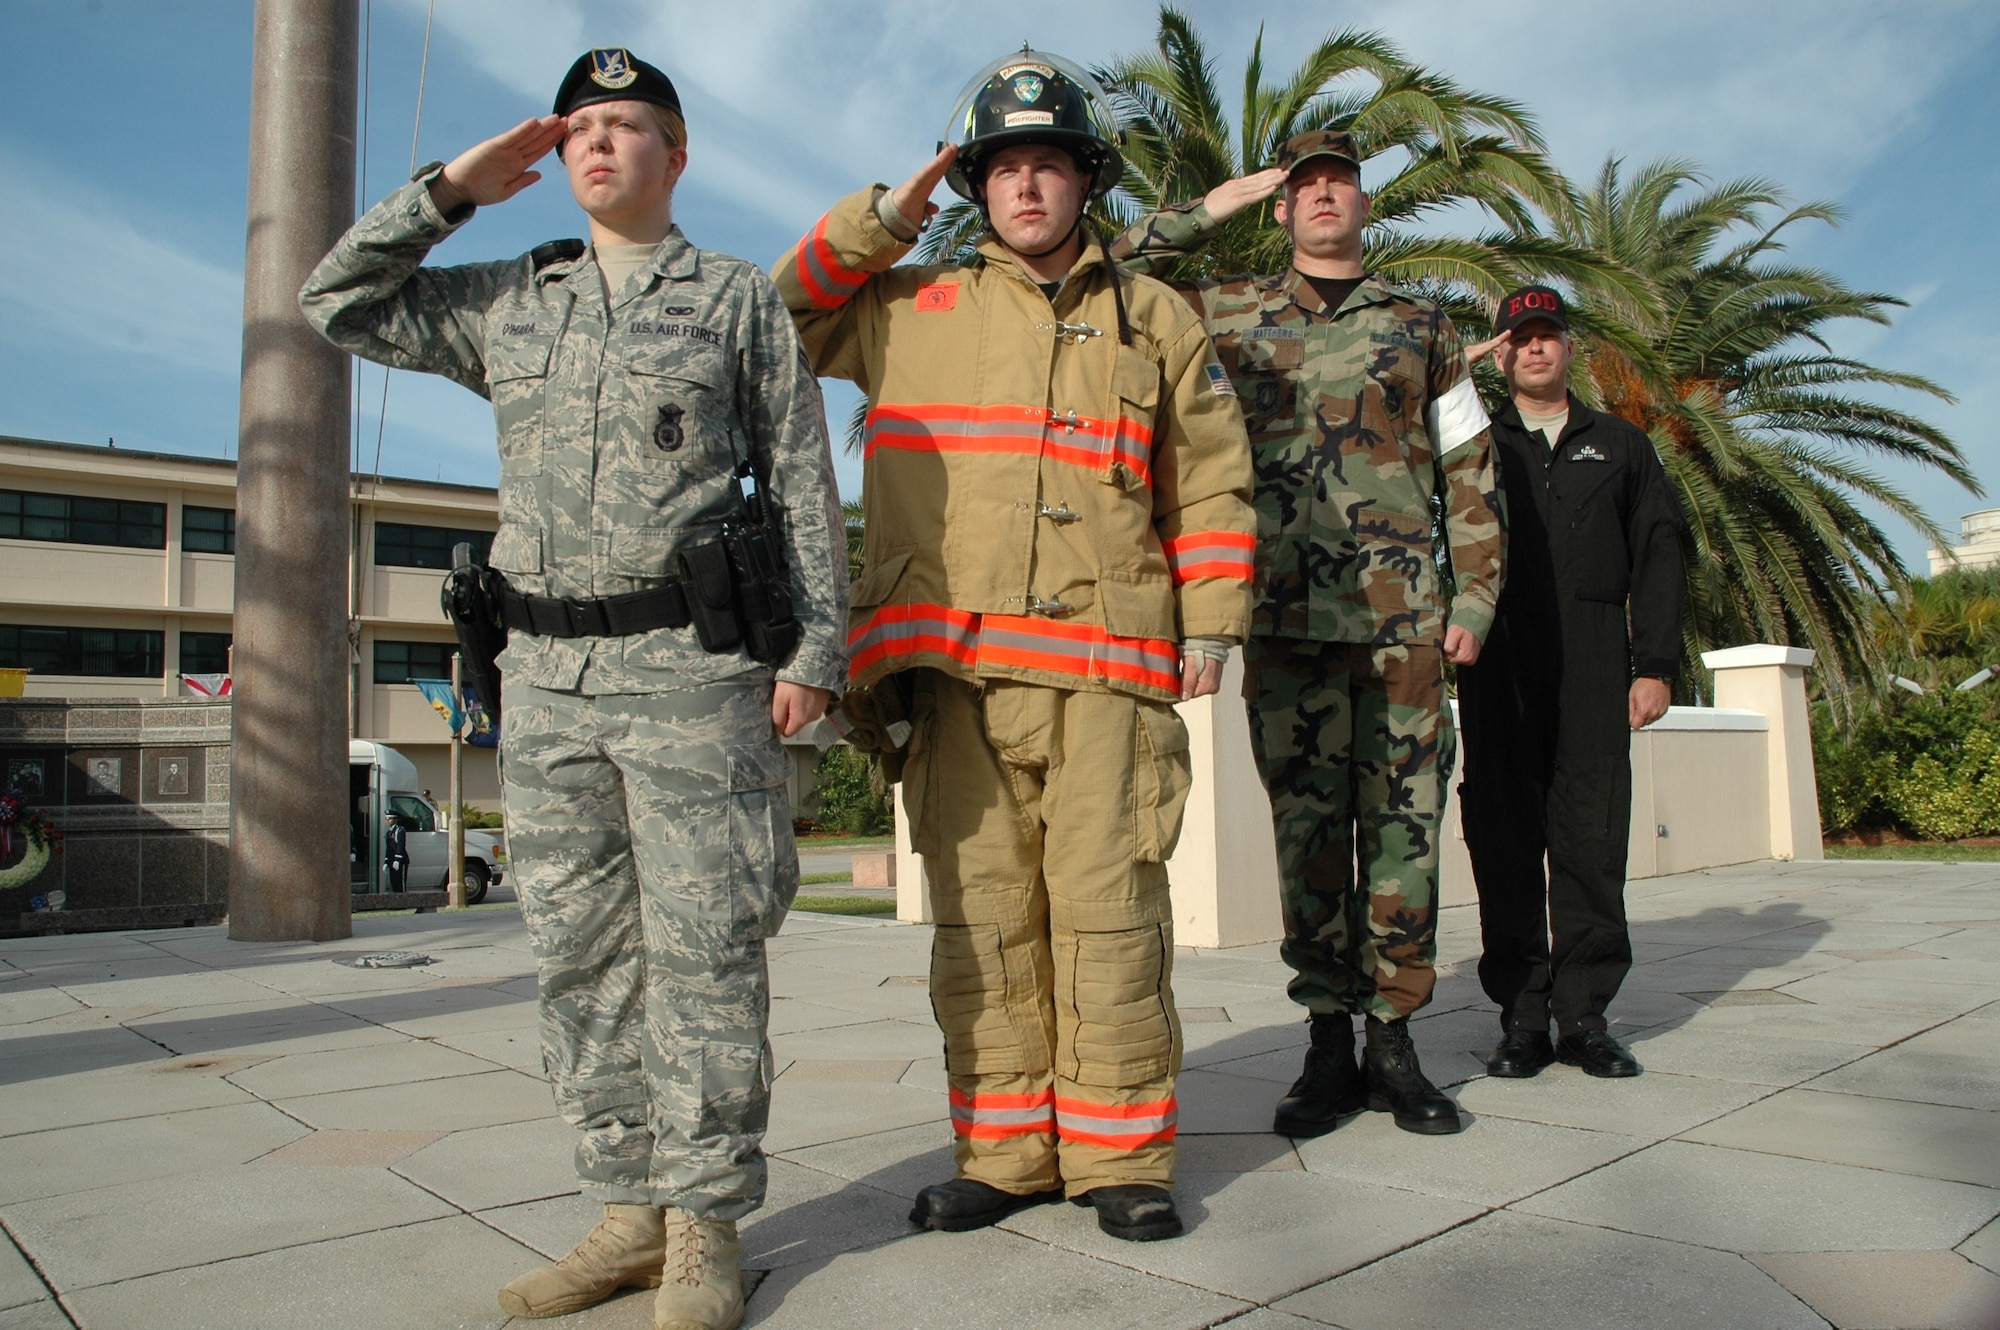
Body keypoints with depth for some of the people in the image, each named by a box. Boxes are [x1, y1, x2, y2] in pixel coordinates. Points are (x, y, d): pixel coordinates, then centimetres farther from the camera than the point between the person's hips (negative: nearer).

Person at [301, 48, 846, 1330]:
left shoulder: (741, 299, 8)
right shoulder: (507, 302, 18)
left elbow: (805, 488, 3)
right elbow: (339, 302, 21)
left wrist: (816, 648, -6)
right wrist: (451, 188, 13)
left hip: (692, 668, -4)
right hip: (547, 675, 5)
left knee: (701, 951, -3)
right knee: (584, 955, 7)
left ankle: (706, 1224, 8)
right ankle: (632, 1208, 19)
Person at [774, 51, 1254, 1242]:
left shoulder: (1156, 320, 16)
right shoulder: (911, 309, 17)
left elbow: (1212, 485, 16)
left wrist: (1212, 621, 6)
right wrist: (882, 221, 15)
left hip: (1107, 661, -1)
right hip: (955, 664, 2)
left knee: (1109, 910, -3)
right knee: (982, 913, 4)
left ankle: (1121, 1157, 9)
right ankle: (1004, 1153, 15)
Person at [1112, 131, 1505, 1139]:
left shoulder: (1421, 325, 14)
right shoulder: (1232, 314, 13)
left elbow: (1471, 474, 12)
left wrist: (1474, 598, 3)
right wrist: (1208, 210, 8)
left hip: (1404, 618, 1)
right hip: (1287, 620, 0)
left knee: (1403, 824, 2)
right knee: (1306, 829, 2)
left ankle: (1393, 1038, 12)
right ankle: (1328, 1045, 11)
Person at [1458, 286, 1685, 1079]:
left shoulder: (1621, 446, 19)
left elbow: (1657, 560, 12)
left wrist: (1657, 665, 2)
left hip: (1592, 659, 1)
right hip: (1498, 664, 0)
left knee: (1592, 834, -3)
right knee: (1504, 835, -2)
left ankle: (1585, 1014, 6)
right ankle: (1522, 1017, 5)